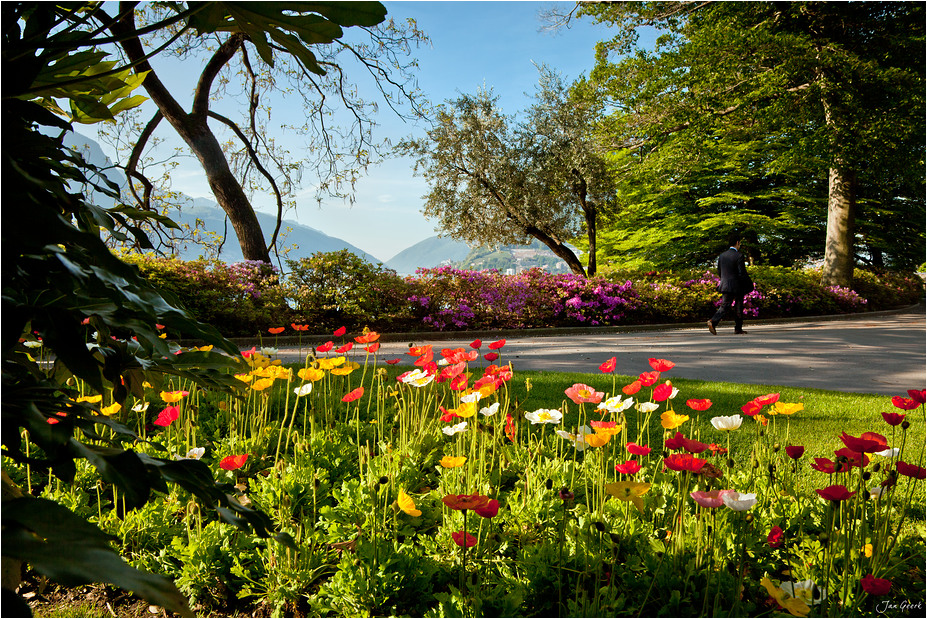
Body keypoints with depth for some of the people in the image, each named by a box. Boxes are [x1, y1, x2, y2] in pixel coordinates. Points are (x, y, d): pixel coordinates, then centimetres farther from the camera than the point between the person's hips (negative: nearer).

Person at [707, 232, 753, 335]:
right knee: (738, 308, 10)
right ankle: (738, 329, 18)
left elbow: (719, 273, 11)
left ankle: (713, 321, -19)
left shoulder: (721, 256, 6)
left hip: (725, 286, 5)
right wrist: (750, 285, -3)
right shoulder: (739, 256, -13)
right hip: (737, 288, -5)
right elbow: (742, 274, -16)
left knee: (724, 306, 4)